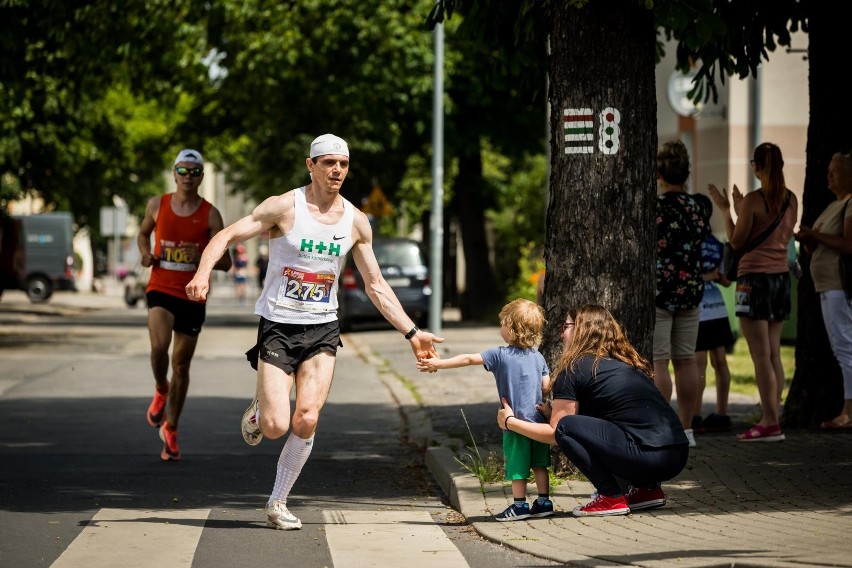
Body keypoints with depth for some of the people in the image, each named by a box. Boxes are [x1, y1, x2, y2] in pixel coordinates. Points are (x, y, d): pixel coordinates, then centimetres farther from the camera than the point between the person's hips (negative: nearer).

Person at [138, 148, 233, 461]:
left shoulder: (210, 214, -2)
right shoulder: (157, 205, 2)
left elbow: (225, 262, -1)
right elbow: (143, 233, 22)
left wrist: (202, 257, -21)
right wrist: (146, 253, 1)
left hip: (193, 296, 1)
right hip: (160, 289, 0)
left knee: (181, 365, 8)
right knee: (159, 345, -27)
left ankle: (171, 429, 24)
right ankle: (161, 391, 6)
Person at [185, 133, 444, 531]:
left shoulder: (356, 221, 4)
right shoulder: (284, 207, -8)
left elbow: (376, 286, 11)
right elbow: (227, 236, -11)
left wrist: (412, 333, 7)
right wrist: (203, 273, -30)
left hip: (323, 330, 3)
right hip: (278, 327, -3)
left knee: (306, 420, -12)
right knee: (276, 427, -12)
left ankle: (278, 501, 8)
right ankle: (258, 409, 26)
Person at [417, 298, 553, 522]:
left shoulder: (500, 355, -9)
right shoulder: (538, 357, 4)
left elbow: (468, 359, -9)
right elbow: (546, 386, 3)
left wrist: (437, 363, -7)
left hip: (516, 420, -5)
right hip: (539, 419, 5)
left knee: (517, 464, 4)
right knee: (539, 463, 13)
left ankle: (520, 505, 9)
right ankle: (544, 501, 15)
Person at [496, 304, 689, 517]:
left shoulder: (575, 368, 2)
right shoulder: (628, 363, 24)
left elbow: (555, 433, 6)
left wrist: (510, 422, 20)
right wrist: (555, 412, 38)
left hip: (647, 458, -9)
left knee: (566, 427, -3)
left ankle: (612, 498, -3)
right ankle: (648, 489, 16)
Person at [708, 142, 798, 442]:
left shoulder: (753, 200, -14)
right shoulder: (791, 200, 6)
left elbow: (737, 241, -10)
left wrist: (726, 210, 2)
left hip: (754, 276, -7)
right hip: (781, 274, 7)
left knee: (760, 355, -5)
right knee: (773, 354, 11)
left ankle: (770, 422, -7)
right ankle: (773, 420, 12)